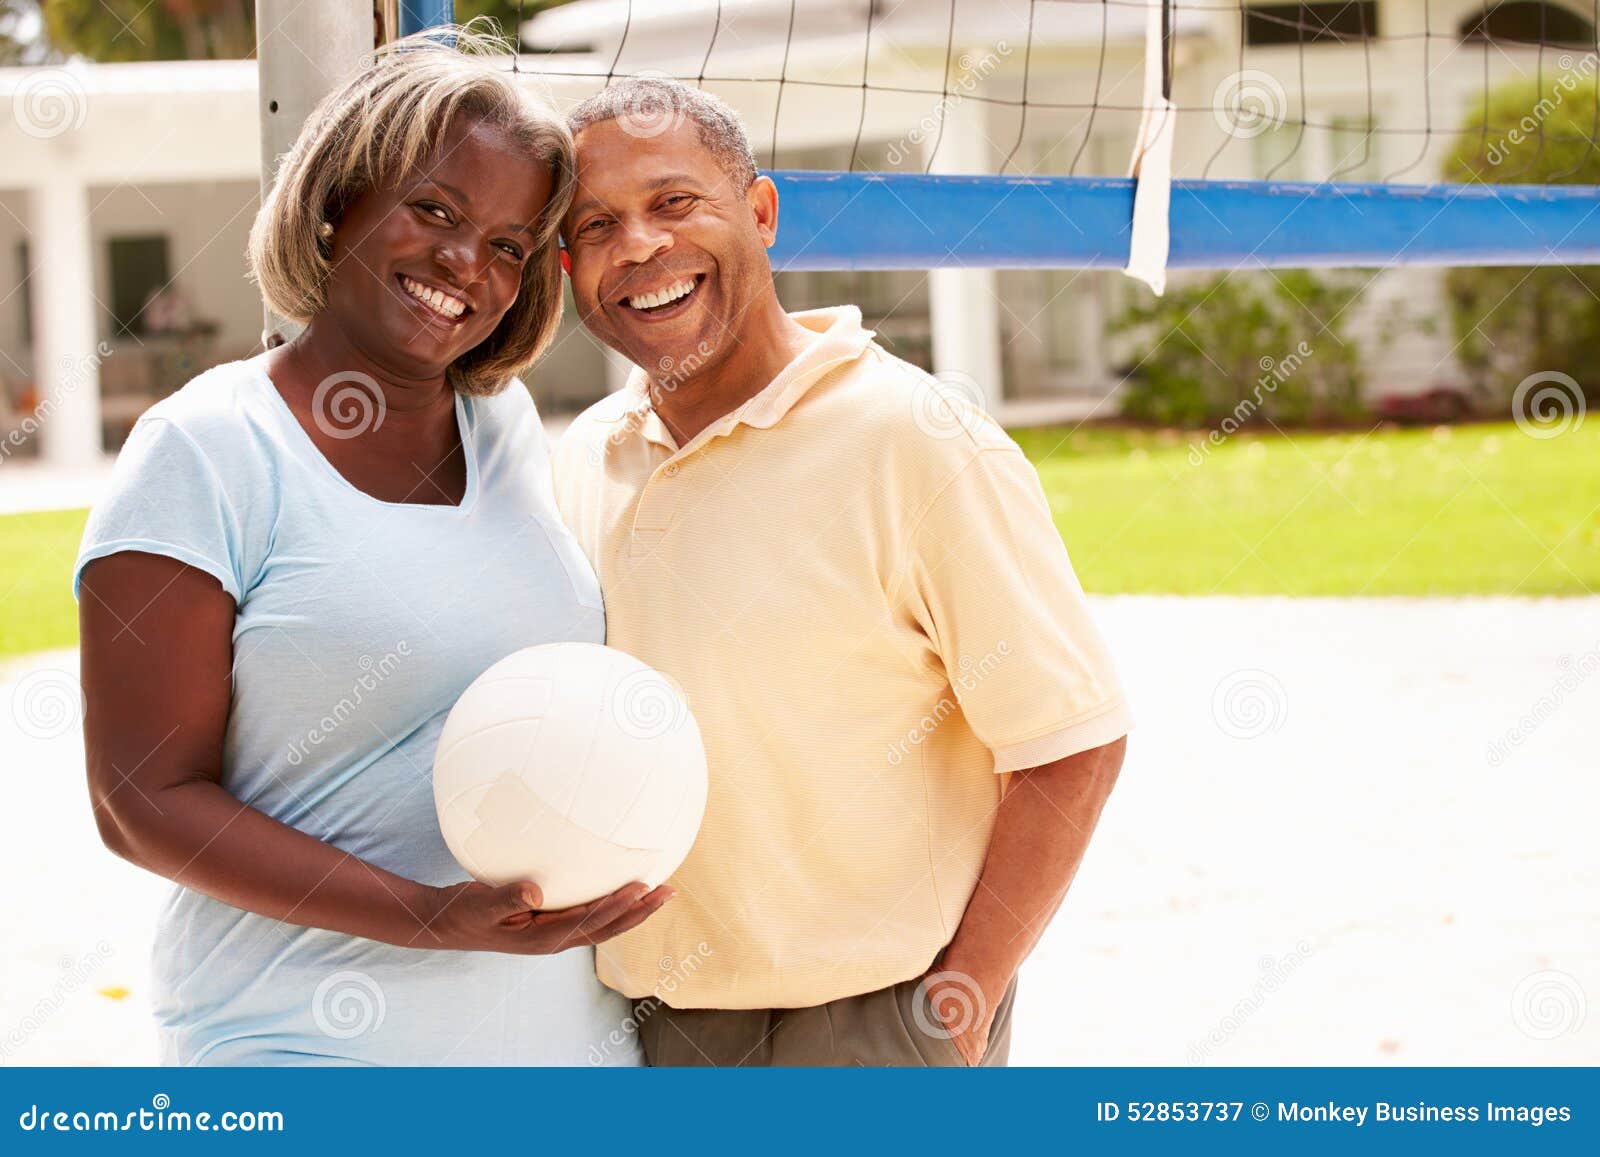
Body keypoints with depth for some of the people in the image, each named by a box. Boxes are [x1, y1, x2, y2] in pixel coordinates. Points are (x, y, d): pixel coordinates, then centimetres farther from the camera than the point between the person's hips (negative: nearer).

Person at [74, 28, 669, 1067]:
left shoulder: (509, 425, 9)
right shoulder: (209, 451, -9)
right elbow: (144, 800, -13)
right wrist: (436, 918, -21)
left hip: (569, 1023, 6)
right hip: (314, 1047, -5)